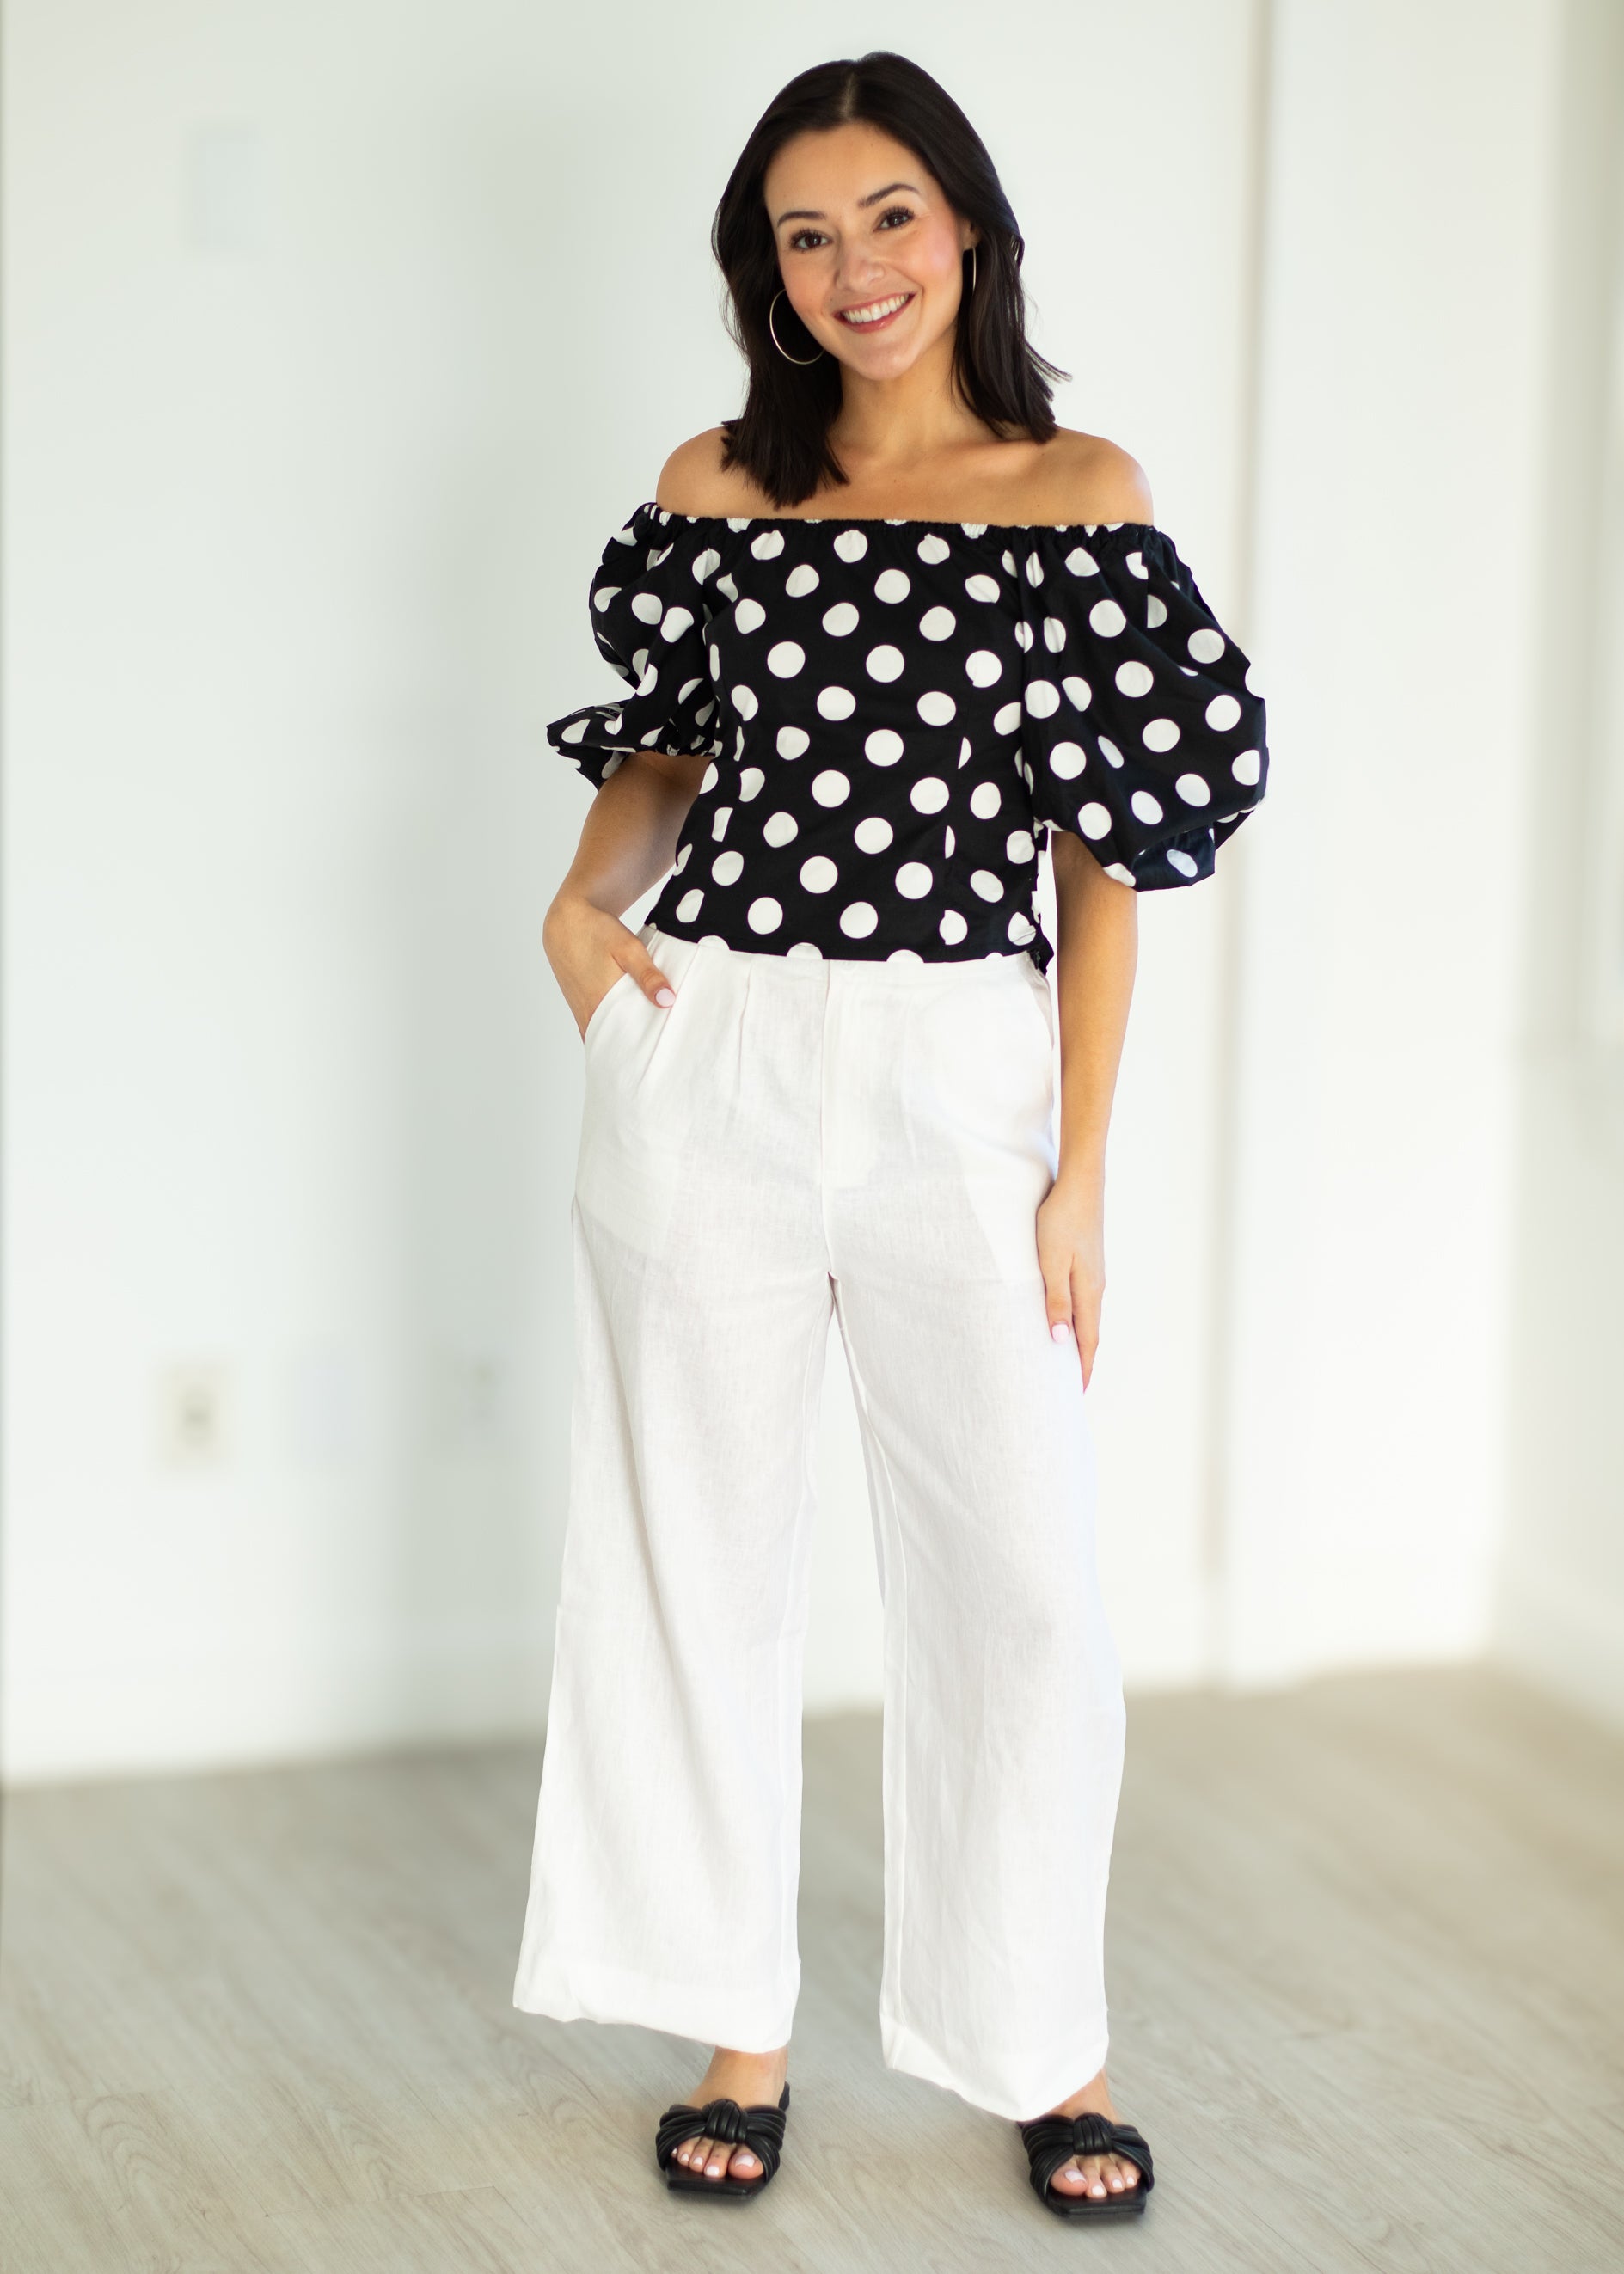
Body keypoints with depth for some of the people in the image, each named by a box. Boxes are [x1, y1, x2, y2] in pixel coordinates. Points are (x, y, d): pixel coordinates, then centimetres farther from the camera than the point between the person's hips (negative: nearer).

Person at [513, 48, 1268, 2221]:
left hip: (963, 1082, -2)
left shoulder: (1079, 492, 2)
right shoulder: (717, 486, 8)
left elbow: (1107, 849, 1)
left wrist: (1081, 1165, -4)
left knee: (1020, 1575, 1)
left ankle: (1046, 2038, 21)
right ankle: (739, 2024, 25)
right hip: (710, 1066, 2)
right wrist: (580, 897, -3)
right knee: (702, 1553, 9)